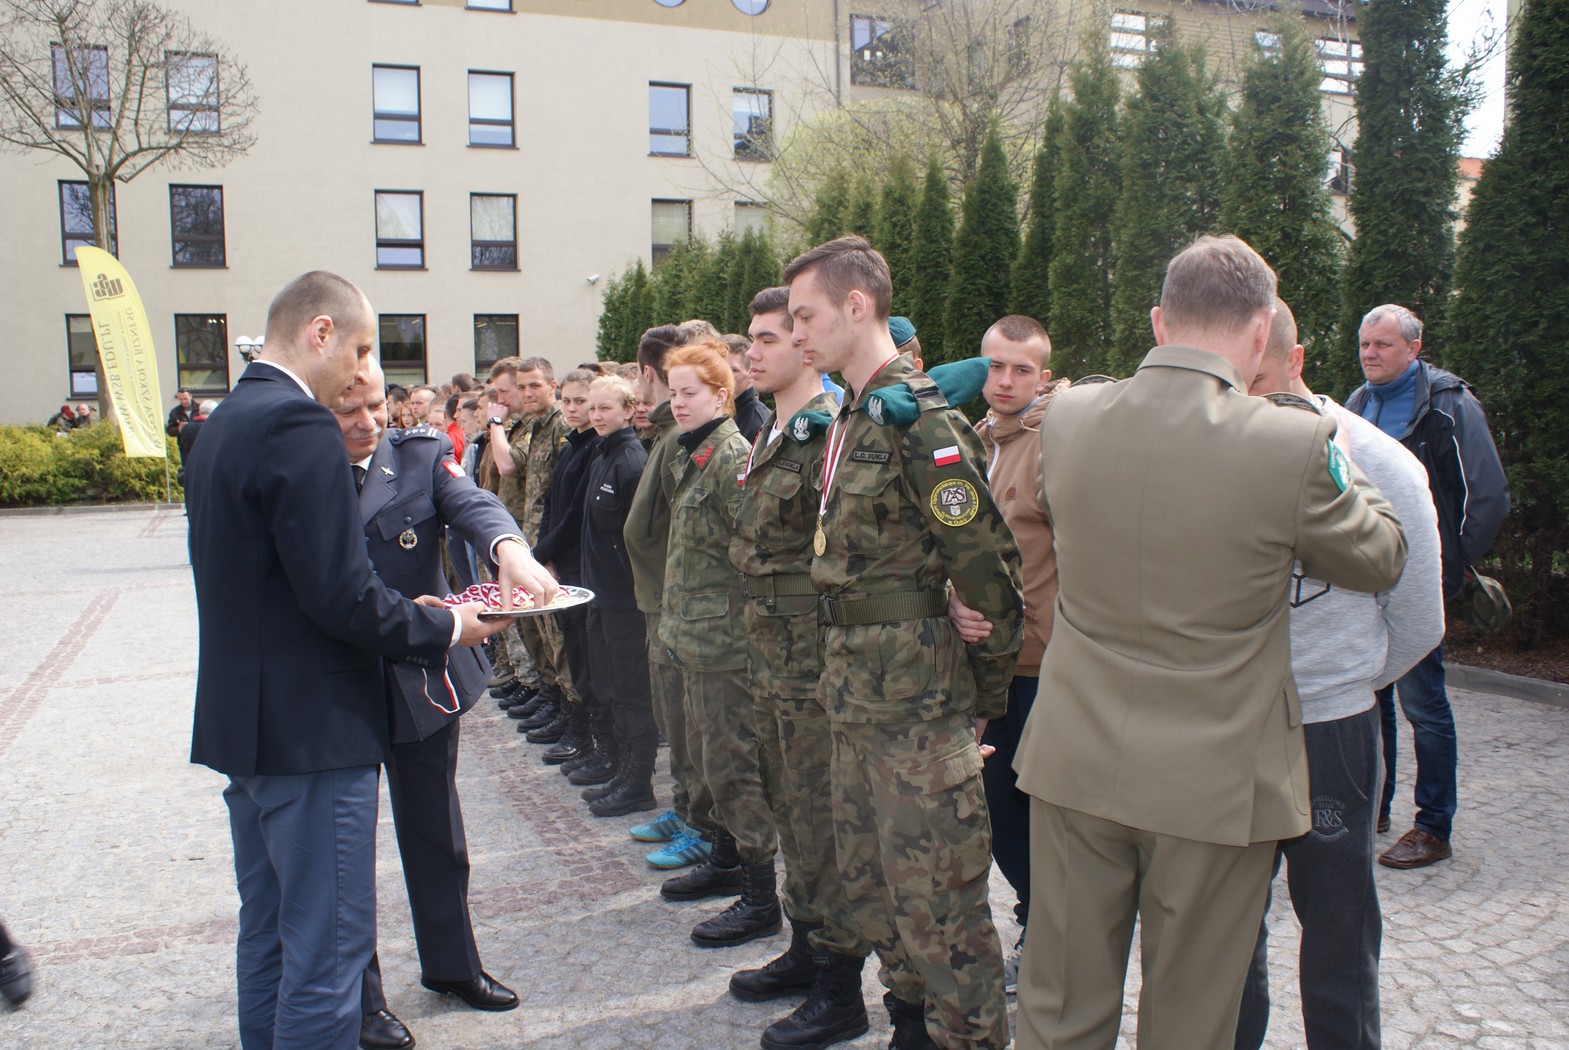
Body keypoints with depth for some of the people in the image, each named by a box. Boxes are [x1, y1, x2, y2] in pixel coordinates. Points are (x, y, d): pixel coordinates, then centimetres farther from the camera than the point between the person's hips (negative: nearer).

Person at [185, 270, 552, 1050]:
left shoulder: (223, 424, 12)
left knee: (269, 939, 21)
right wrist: (442, 628, -9)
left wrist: (409, 613, 10)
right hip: (311, 728, -10)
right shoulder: (299, 426, -19)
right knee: (327, 948, 1)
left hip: (243, 723, 10)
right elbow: (339, 594, -24)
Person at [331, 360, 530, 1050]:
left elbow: (470, 502, -21)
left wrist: (508, 548, -44)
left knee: (436, 830, 18)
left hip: (423, 678, 2)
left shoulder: (422, 456, -3)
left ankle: (451, 965, 38)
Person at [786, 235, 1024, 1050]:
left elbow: (987, 568, -17)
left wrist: (986, 693, -8)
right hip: (854, 698, 9)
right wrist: (843, 670, 15)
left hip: (916, 706, -9)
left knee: (935, 901, 2)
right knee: (869, 883, 20)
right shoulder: (848, 420, 12)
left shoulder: (919, 419, -17)